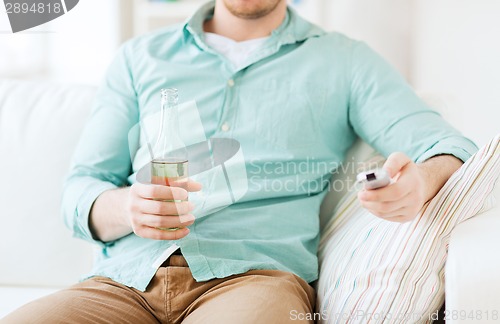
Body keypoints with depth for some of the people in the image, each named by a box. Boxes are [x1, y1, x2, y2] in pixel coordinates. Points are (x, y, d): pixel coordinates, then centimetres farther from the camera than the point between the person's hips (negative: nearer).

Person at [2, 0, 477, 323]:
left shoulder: (344, 62, 16)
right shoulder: (140, 58, 21)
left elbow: (450, 148, 6)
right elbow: (80, 192, 15)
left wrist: (421, 182, -20)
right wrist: (127, 209, -10)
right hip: (125, 277, 3)